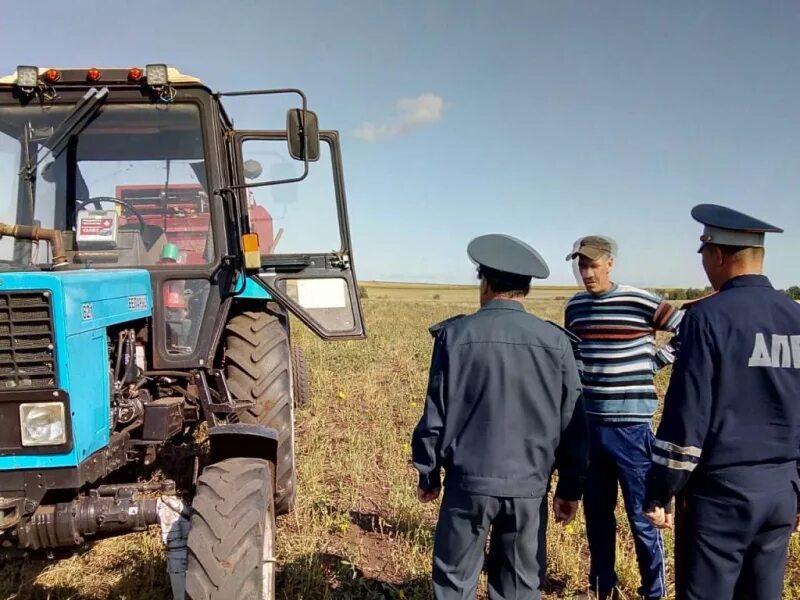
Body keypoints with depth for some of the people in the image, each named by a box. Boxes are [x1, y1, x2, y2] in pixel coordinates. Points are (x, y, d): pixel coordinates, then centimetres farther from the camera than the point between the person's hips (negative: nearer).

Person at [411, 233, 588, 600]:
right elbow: (573, 423, 1)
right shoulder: (554, 341, -3)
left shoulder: (455, 335, -8)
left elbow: (435, 415, -4)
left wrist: (428, 474, 10)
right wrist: (570, 488, 12)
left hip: (468, 481, -2)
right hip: (528, 485, 2)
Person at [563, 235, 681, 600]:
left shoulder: (641, 303, -10)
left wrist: (652, 364, -7)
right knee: (596, 513, 15)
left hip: (631, 426, -5)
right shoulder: (575, 307, 6)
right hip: (589, 423, 5)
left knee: (641, 517, 4)